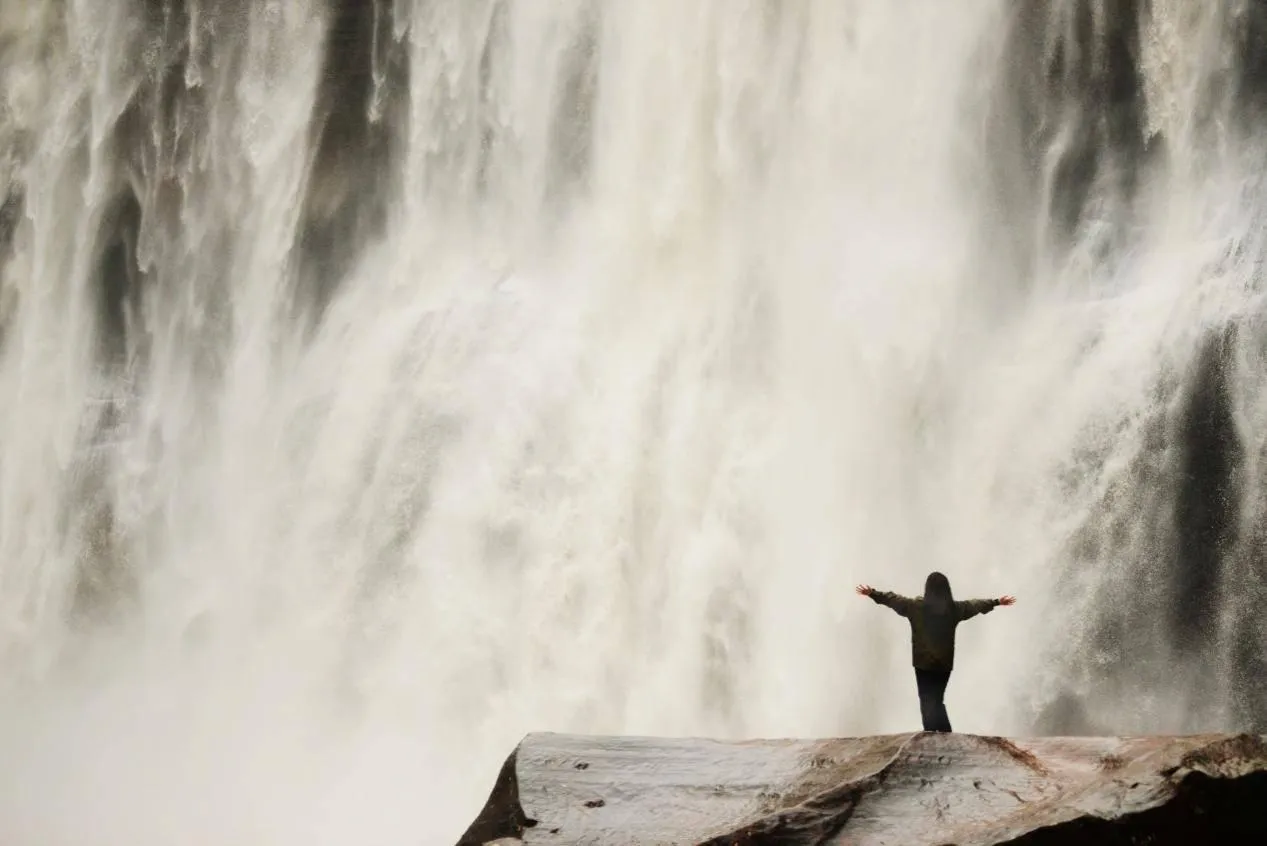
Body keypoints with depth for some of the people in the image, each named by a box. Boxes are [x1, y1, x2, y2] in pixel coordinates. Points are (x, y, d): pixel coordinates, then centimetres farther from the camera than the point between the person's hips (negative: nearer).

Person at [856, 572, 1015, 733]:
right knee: (937, 701, 14)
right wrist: (997, 602, 33)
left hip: (923, 662, -3)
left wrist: (872, 592, 13)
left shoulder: (916, 606, -9)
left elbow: (893, 599, 2)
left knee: (928, 702, 0)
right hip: (945, 663, 3)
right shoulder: (955, 608, 1)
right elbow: (976, 604, 17)